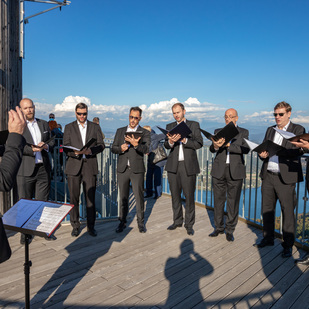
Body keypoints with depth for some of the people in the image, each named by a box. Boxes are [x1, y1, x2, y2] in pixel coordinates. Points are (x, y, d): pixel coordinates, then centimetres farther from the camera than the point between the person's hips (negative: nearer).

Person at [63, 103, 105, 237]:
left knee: (91, 198, 2)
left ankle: (91, 226, 14)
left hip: (90, 166, 0)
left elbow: (101, 145, 5)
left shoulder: (95, 127, 11)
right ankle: (75, 226, 17)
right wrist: (75, 152, -19)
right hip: (74, 166, 0)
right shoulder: (69, 127, 10)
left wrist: (91, 150, -15)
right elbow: (65, 147, 2)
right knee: (74, 198, 4)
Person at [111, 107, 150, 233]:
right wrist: (121, 148, -13)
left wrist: (135, 144, -32)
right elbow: (113, 148, 9)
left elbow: (146, 149, -13)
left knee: (139, 196, 0)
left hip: (137, 169, -3)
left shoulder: (145, 133, 2)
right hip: (122, 169, 3)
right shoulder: (120, 131, 13)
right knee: (123, 197, 10)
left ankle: (140, 222, 15)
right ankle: (122, 222, 23)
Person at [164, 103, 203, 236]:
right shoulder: (169, 127, 12)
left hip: (188, 166, -3)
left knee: (189, 196, -1)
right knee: (175, 195, 10)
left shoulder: (194, 125, 4)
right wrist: (171, 141, -22)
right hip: (173, 166, 3)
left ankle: (189, 224, 13)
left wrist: (184, 140, -22)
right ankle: (177, 221, 25)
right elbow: (166, 145, 1)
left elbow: (199, 143, -7)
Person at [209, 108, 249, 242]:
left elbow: (245, 149, -10)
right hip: (219, 170, 2)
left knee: (233, 201, 3)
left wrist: (228, 145, -23)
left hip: (235, 171, -2)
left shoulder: (243, 132, 7)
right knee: (218, 200, 8)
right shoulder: (218, 131, 13)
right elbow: (211, 149, 1)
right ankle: (218, 227, 23)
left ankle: (230, 230, 16)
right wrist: (216, 146, -23)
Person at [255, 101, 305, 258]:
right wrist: (262, 154, -9)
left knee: (287, 212, 1)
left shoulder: (298, 130, -1)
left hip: (285, 178, -5)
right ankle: (268, 238, 30)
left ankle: (288, 245, 16)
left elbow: (297, 151, -16)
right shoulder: (270, 130, 16)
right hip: (268, 176, 5)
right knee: (267, 209, 13)